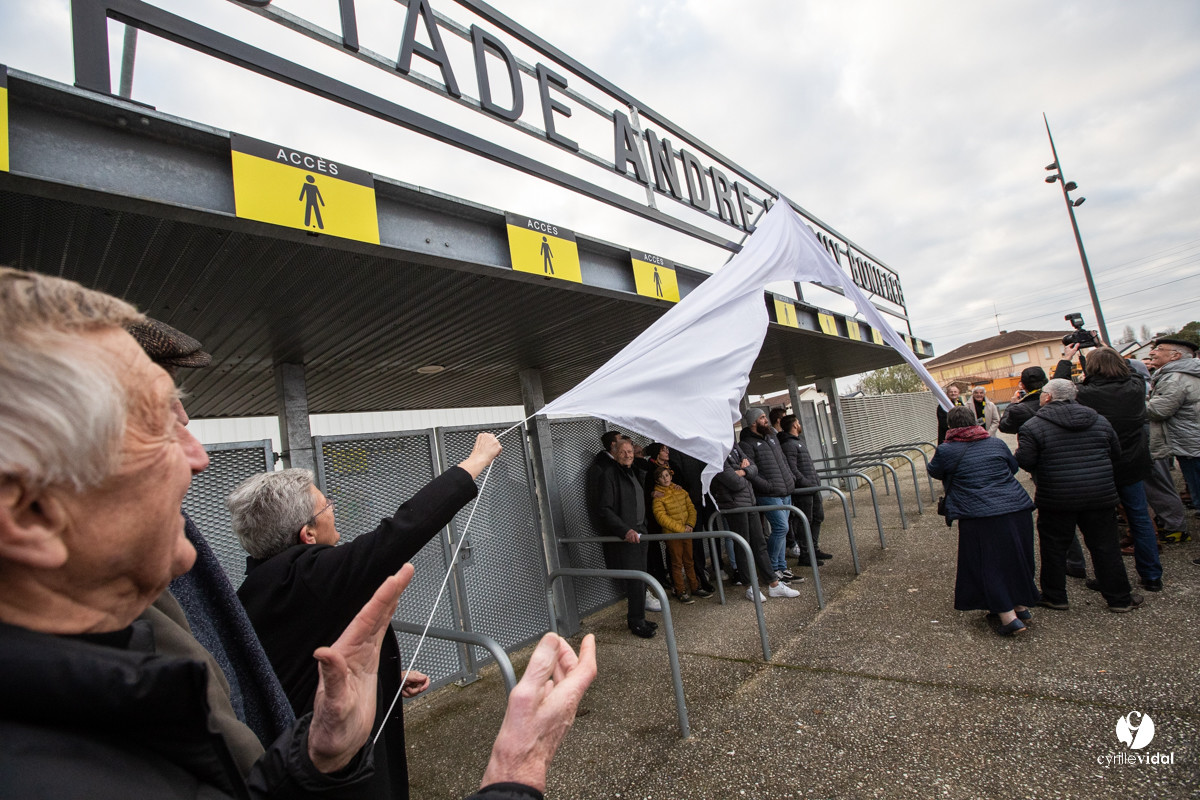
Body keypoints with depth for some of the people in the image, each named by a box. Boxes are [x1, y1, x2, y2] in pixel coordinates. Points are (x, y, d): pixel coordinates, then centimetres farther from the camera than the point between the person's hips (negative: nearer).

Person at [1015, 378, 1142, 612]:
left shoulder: (1033, 426, -12)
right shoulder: (1099, 420, 7)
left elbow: (1024, 461, -15)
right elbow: (1116, 454, 15)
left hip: (1056, 499, -4)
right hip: (1100, 495, 4)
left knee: (1054, 548, 9)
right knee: (1105, 547, 14)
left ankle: (1054, 597, 20)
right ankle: (1119, 598, 25)